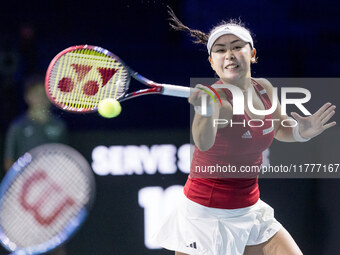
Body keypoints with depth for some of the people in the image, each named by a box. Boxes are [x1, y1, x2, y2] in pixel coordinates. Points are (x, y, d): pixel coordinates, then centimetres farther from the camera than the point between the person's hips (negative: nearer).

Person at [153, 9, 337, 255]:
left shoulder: (264, 88, -2)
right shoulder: (216, 99, -23)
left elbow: (280, 129, 19)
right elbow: (204, 142, -45)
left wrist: (301, 131, -4)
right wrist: (206, 112, -67)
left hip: (250, 212, 7)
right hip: (205, 216, -7)